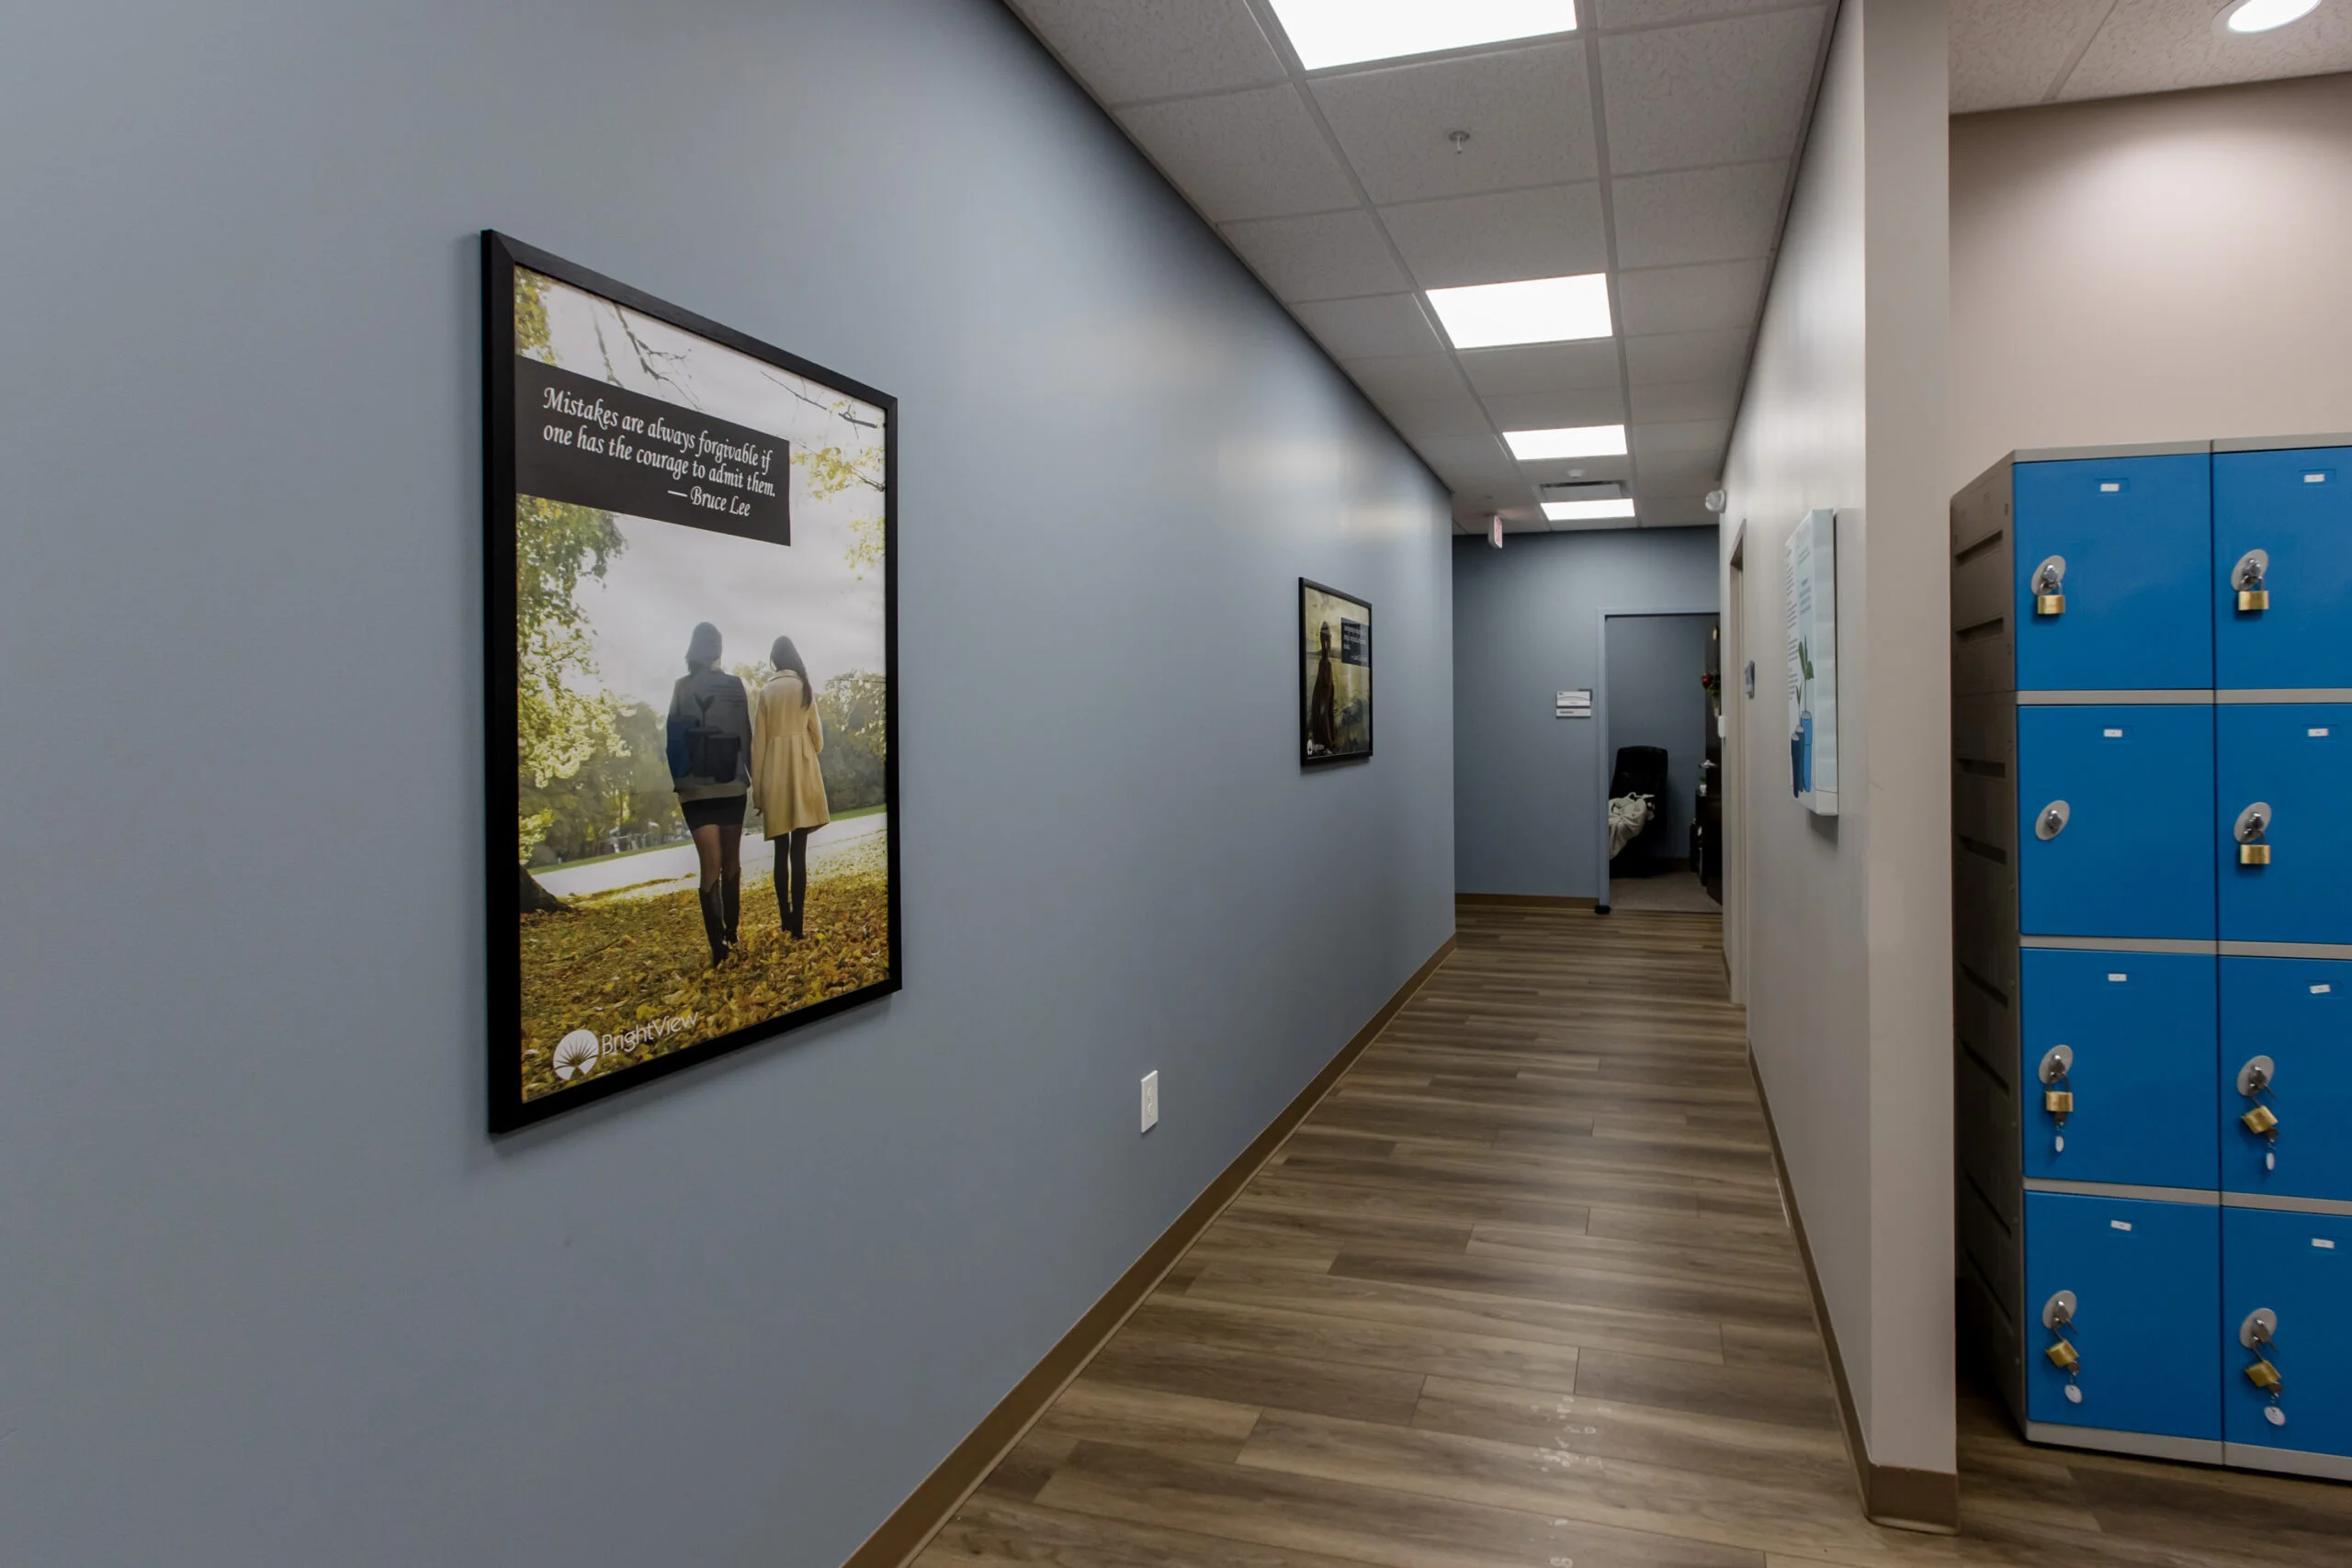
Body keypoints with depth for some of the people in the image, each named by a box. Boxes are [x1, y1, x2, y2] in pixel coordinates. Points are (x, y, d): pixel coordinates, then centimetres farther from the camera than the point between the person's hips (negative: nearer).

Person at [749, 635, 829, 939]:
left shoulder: (766, 691, -1)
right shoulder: (806, 688, 1)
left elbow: (758, 743, 0)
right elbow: (818, 737, 6)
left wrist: (757, 788, 6)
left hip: (775, 772, 0)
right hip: (803, 771, 0)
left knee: (781, 851, 8)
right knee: (799, 850, -1)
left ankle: (785, 919, 8)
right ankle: (797, 922, -4)